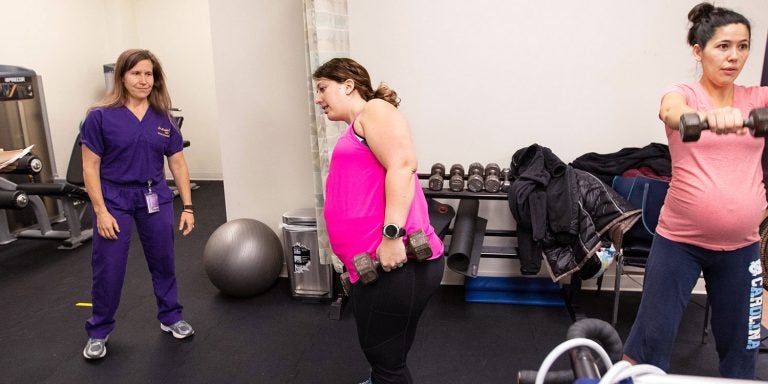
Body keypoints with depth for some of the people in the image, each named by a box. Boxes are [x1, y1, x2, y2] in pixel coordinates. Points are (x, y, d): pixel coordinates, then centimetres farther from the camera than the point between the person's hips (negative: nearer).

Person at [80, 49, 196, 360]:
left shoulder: (163, 118, 2)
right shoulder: (101, 116, -8)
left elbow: (178, 164, 4)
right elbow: (90, 168, -7)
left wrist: (188, 207, 1)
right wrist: (101, 211, -12)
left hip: (155, 198, 3)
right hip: (114, 200, -3)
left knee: (163, 262, 12)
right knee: (108, 268, 4)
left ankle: (170, 317, 32)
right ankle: (98, 333, 23)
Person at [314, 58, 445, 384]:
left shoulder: (375, 110, -3)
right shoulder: (355, 131, 25)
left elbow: (402, 165, -18)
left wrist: (392, 234, -25)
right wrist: (352, 263, 23)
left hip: (397, 264, -9)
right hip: (375, 267, 9)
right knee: (382, 357, 23)